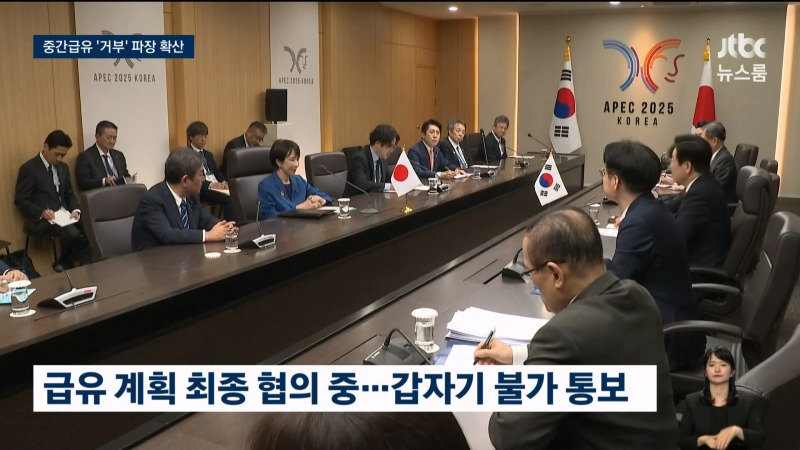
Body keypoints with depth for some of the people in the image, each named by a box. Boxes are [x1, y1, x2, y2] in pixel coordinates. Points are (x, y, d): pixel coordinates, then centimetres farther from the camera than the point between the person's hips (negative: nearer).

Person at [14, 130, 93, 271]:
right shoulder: (29, 169, -6)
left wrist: (75, 210, -3)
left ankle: (85, 265, -8)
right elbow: (20, 200, -6)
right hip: (41, 219, -6)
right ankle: (64, 265, -6)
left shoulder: (63, 167, 15)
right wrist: (41, 212, -22)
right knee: (72, 233, -33)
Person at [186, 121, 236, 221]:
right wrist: (211, 184, -23)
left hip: (217, 187, 7)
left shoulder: (208, 155, 27)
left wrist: (223, 183, -3)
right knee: (228, 199, -31)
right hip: (201, 190, -7)